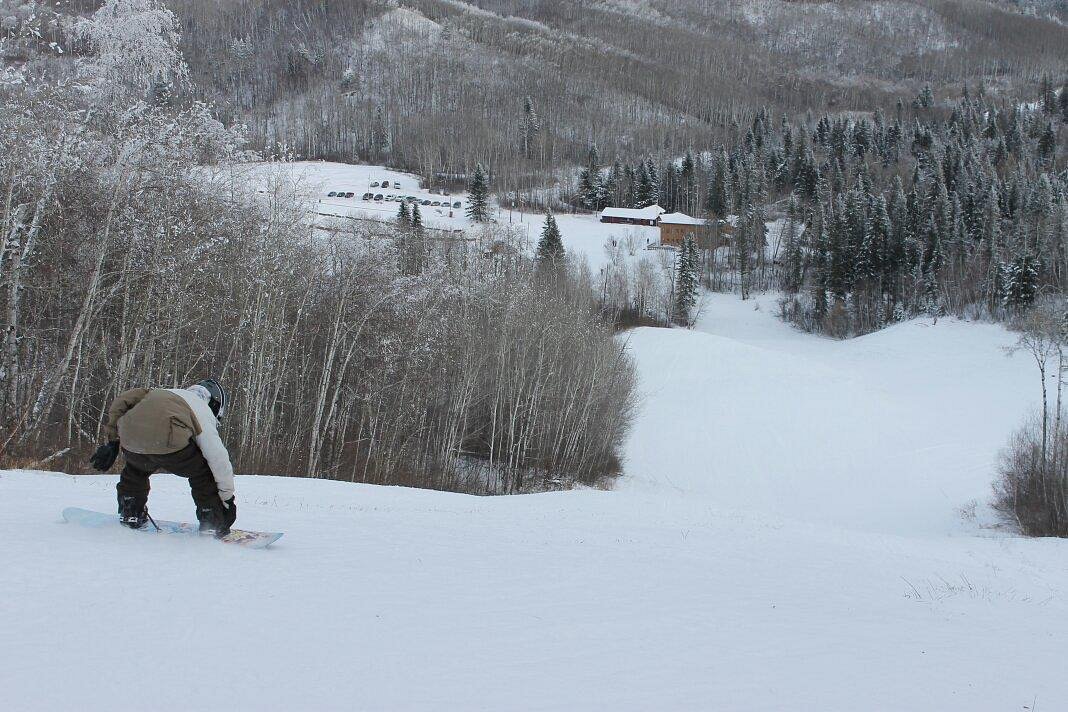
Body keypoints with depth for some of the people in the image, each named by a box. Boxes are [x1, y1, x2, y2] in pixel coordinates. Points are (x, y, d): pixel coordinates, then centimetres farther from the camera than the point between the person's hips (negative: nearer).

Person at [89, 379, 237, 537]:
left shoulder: (161, 393, 38)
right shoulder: (204, 411, 22)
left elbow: (123, 399, 29)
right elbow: (219, 458, 16)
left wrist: (112, 443, 31)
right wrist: (228, 499, 23)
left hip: (130, 443, 5)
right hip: (169, 444, -5)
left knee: (136, 468, 38)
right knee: (201, 472, 21)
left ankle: (130, 513, 36)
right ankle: (212, 523, 19)